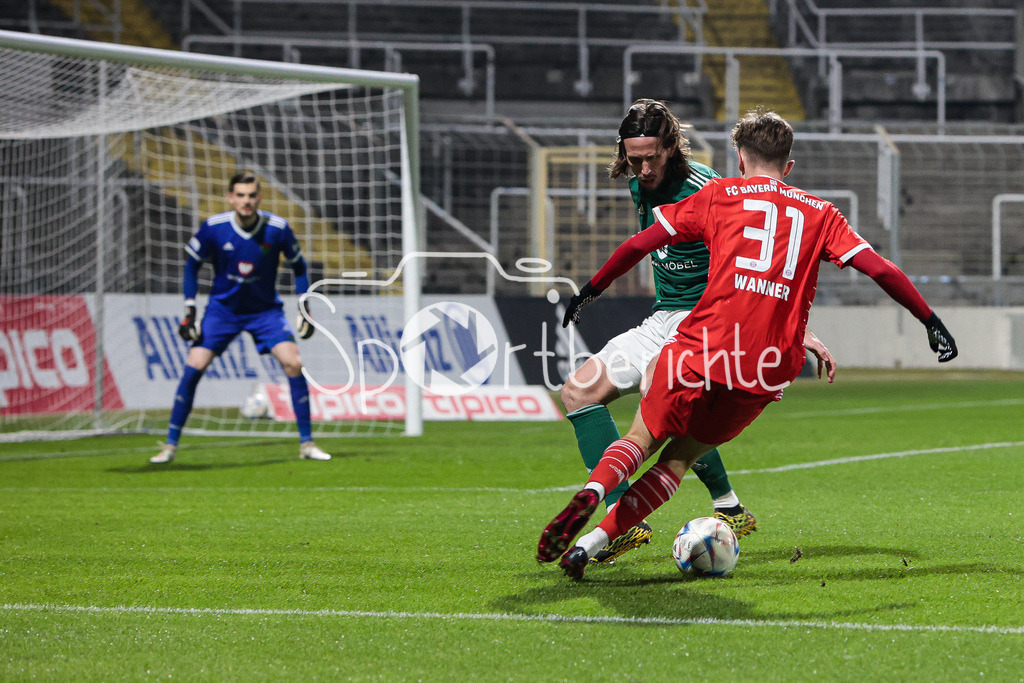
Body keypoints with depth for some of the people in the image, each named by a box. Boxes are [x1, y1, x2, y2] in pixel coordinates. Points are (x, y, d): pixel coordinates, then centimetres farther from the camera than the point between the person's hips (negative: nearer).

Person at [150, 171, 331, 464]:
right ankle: (170, 445, -1)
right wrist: (189, 311, -6)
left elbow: (298, 265, 2)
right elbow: (191, 264, 0)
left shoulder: (277, 228, -15)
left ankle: (306, 443, -5)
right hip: (222, 307, 0)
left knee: (293, 363, -17)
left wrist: (304, 309, -2)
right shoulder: (212, 228, -16)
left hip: (266, 309, 0)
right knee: (194, 366, -13)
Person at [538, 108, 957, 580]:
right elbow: (880, 268, 7)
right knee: (679, 457, 14)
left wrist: (591, 289, 24)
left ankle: (593, 491, -19)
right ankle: (591, 543, -3)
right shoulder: (819, 213, 17)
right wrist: (932, 323, 11)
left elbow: (639, 244, 13)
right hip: (770, 369, 2)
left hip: (702, 346, -2)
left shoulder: (719, 195, 13)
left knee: (642, 439, 15)